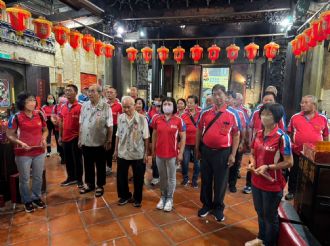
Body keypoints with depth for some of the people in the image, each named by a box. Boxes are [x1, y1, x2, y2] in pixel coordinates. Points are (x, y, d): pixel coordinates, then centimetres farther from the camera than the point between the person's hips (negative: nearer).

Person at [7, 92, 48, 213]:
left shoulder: (40, 115, -1)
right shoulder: (16, 117, -11)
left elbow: (45, 130, 11)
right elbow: (9, 135, -5)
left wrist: (44, 139, -7)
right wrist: (20, 143, -20)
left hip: (39, 152, 3)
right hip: (23, 154, -3)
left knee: (38, 177, 16)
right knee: (24, 179, 12)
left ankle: (37, 197, 36)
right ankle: (27, 201, 31)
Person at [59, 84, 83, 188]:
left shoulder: (79, 107, -12)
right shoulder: (63, 107, 8)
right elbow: (61, 122, 14)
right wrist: (60, 136, 13)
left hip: (76, 137, -6)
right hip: (65, 137, 6)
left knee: (77, 159, 6)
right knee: (68, 159, 16)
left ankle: (79, 179, 19)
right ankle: (71, 177, 31)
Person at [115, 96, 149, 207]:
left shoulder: (142, 118, -10)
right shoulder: (120, 118, 1)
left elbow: (146, 137, -7)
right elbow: (118, 135, 8)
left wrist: (146, 153, -7)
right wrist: (116, 149, 9)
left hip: (138, 154, -3)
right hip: (122, 153, 3)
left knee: (138, 178, 10)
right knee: (121, 176, 14)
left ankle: (137, 198, 30)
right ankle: (124, 196, 35)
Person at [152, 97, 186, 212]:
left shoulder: (178, 120, -8)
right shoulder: (157, 119, 0)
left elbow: (183, 137, -4)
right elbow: (154, 135, 9)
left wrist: (181, 153, -7)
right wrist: (153, 150, 9)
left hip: (172, 154, -2)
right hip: (159, 153, 3)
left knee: (171, 177, 11)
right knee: (162, 177, 17)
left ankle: (170, 198, 28)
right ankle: (163, 196, 34)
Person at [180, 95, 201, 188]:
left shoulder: (201, 114, -2)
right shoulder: (183, 115, -2)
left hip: (197, 142, 0)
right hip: (186, 142, 0)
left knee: (197, 162, 11)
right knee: (185, 162, 8)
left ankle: (194, 180, 28)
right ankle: (185, 178, 30)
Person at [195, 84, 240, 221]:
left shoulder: (232, 114, -5)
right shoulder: (205, 112, 1)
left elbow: (236, 135, -3)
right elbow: (199, 131, 9)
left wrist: (233, 154, -6)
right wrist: (197, 149, 8)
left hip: (223, 152, -2)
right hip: (206, 150, 2)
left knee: (220, 182, 11)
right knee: (206, 180, 15)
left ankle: (218, 208, 32)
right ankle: (206, 205, 35)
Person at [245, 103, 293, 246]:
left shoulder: (282, 137, -18)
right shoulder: (258, 134, 2)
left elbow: (289, 163, -17)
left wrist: (268, 167, -24)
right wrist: (252, 163, -6)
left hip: (273, 184, -6)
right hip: (256, 181, 6)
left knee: (270, 216, 15)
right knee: (260, 213, 25)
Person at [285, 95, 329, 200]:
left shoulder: (323, 118, -2)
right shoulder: (295, 117, -2)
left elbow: (326, 136, 6)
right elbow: (290, 133, 7)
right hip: (297, 152, 0)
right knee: (294, 173, 13)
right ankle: (291, 191, 31)